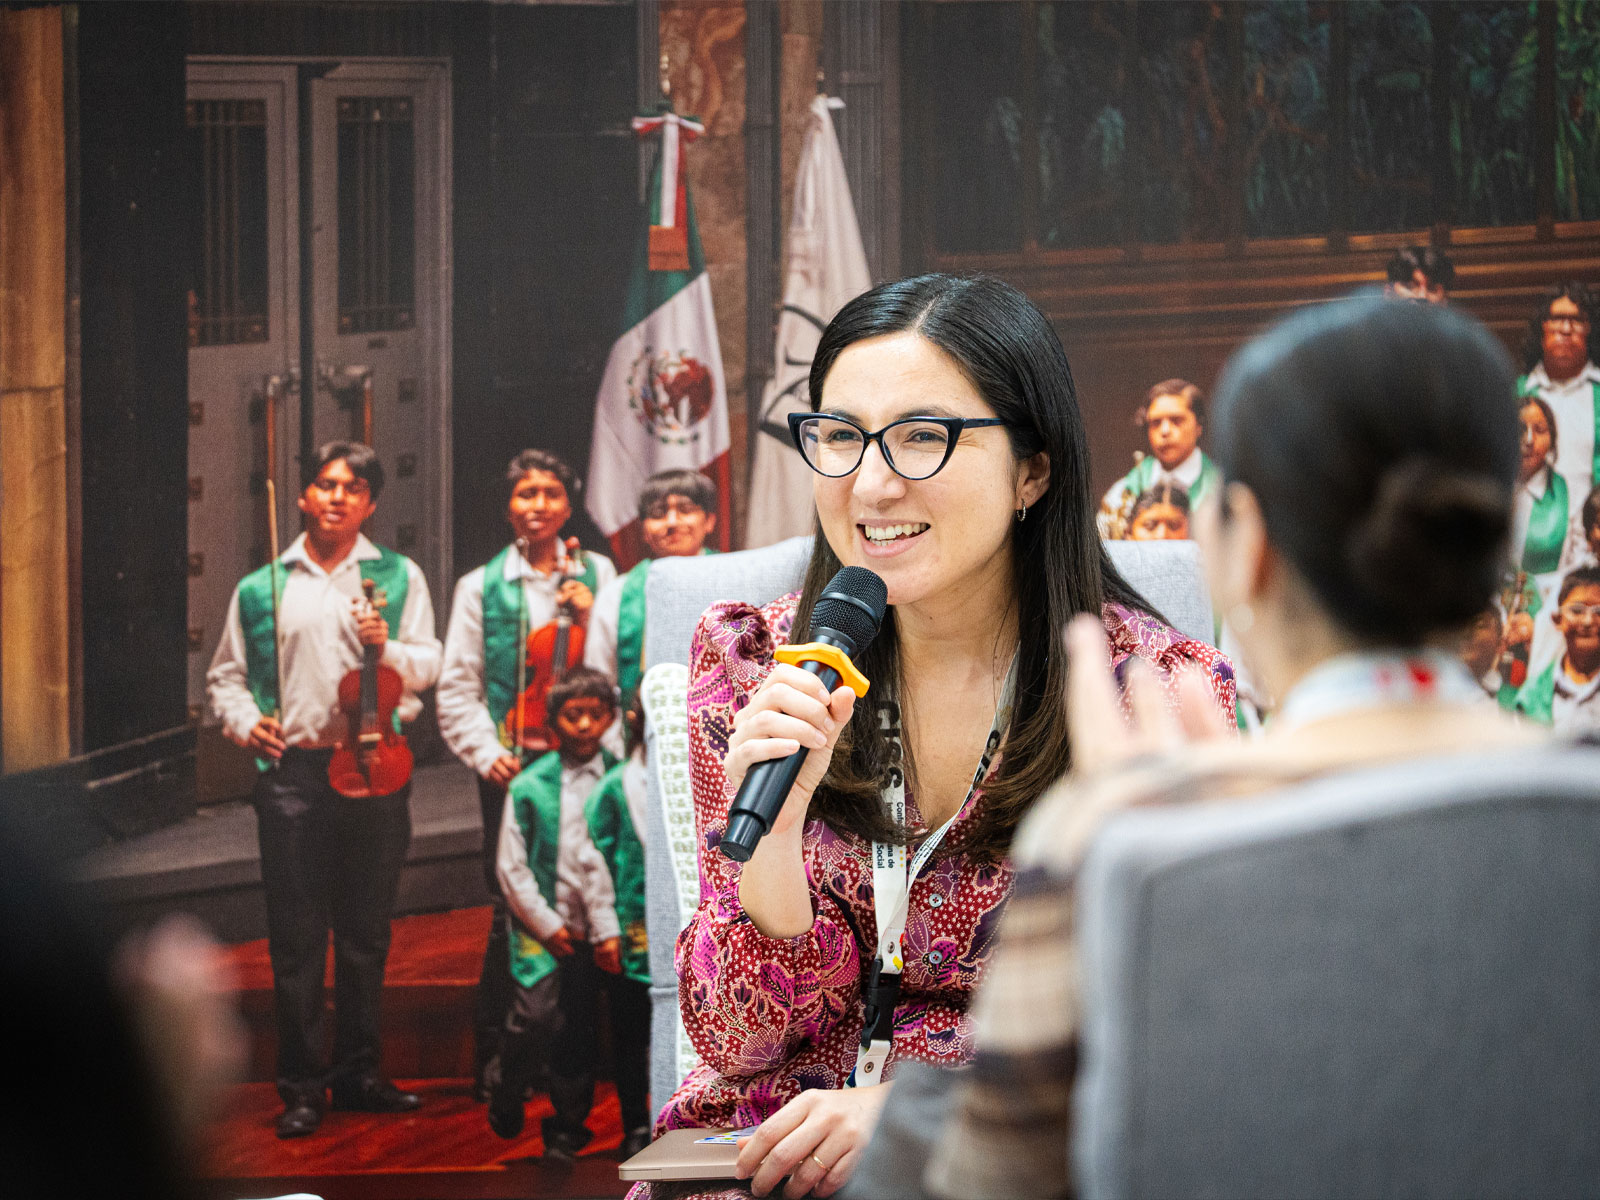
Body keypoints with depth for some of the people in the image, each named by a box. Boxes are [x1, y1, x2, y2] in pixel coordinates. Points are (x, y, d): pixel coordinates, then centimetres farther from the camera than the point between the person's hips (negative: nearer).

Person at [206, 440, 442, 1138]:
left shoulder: (398, 578, 9)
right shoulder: (262, 589, 10)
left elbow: (429, 666, 1)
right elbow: (225, 676, 15)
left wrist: (387, 647, -18)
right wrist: (244, 721, -4)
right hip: (292, 771, -1)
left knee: (366, 931, 8)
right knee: (296, 935, -1)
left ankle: (358, 1074, 19)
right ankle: (301, 1087, 4)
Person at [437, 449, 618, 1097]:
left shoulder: (598, 575, 12)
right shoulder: (481, 587, 8)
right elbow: (457, 689, 6)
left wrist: (591, 621, -8)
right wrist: (486, 753, -6)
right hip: (513, 764, -1)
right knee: (512, 910, -4)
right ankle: (495, 1058, 5)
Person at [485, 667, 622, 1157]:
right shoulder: (529, 786, 1)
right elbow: (511, 867, 2)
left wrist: (609, 928, -7)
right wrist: (547, 924, -4)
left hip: (592, 930, 1)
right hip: (542, 925, -1)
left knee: (577, 1029, 5)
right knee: (535, 1016, -15)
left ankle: (568, 1125, 21)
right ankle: (505, 1092, 13)